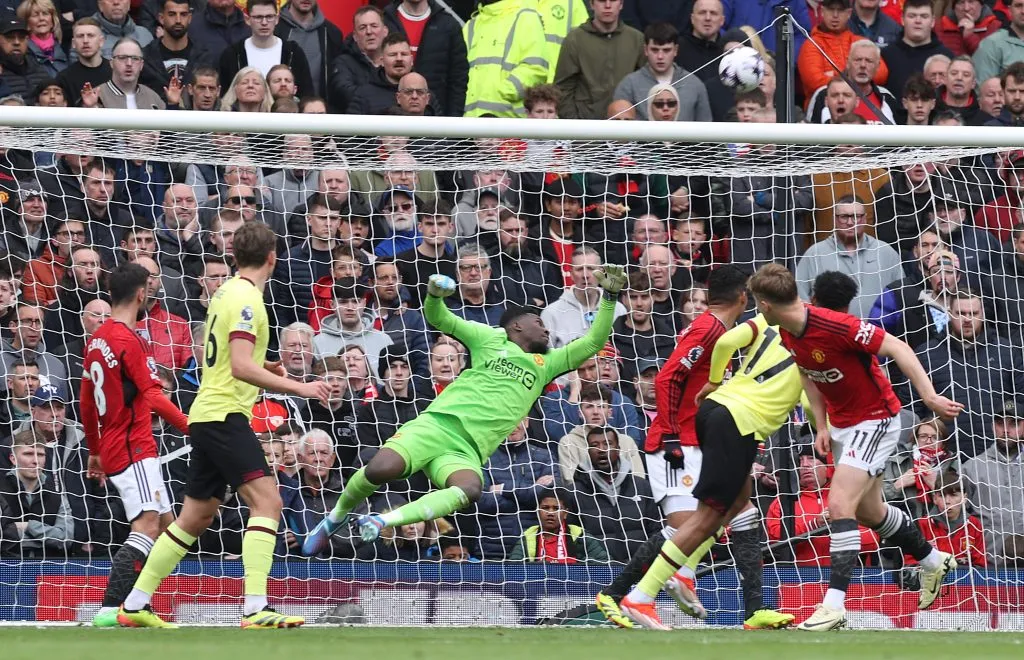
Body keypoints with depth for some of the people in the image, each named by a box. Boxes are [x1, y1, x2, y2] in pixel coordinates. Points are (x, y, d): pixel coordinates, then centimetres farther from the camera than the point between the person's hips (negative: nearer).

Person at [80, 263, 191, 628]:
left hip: (111, 446, 10)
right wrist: (191, 426, -12)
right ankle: (110, 609, -29)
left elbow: (86, 402, 21)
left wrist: (94, 452, 29)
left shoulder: (97, 339, 14)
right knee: (147, 526, -18)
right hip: (134, 447, -10)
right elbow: (153, 396, -19)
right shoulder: (129, 341, -13)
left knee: (165, 524, 13)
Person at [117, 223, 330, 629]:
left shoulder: (226, 293, 15)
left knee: (195, 518, 16)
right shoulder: (246, 299, -14)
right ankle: (255, 610, -28)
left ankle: (135, 606, 20)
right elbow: (242, 368, -22)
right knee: (266, 500, -17)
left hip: (206, 415, 10)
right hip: (225, 415, -10)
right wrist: (298, 388, -22)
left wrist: (264, 368, 27)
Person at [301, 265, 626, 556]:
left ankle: (383, 522, -36)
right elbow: (439, 319, 12)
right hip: (438, 424, -3)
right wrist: (435, 295, -10)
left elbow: (593, 342, 25)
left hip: (466, 451, 3)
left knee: (470, 489, -35)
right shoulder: (491, 339, 17)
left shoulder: (546, 364, 27)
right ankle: (336, 517, 1)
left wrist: (609, 296, 14)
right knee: (381, 469, -28)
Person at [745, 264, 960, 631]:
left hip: (875, 419, -9)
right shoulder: (788, 334, -4)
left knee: (840, 505, -20)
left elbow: (897, 348, -26)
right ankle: (933, 561, 46)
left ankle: (834, 605, -21)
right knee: (869, 511, 21)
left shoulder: (834, 326, -29)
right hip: (842, 423, 9)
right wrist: (822, 426, 6)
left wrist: (929, 396, -32)